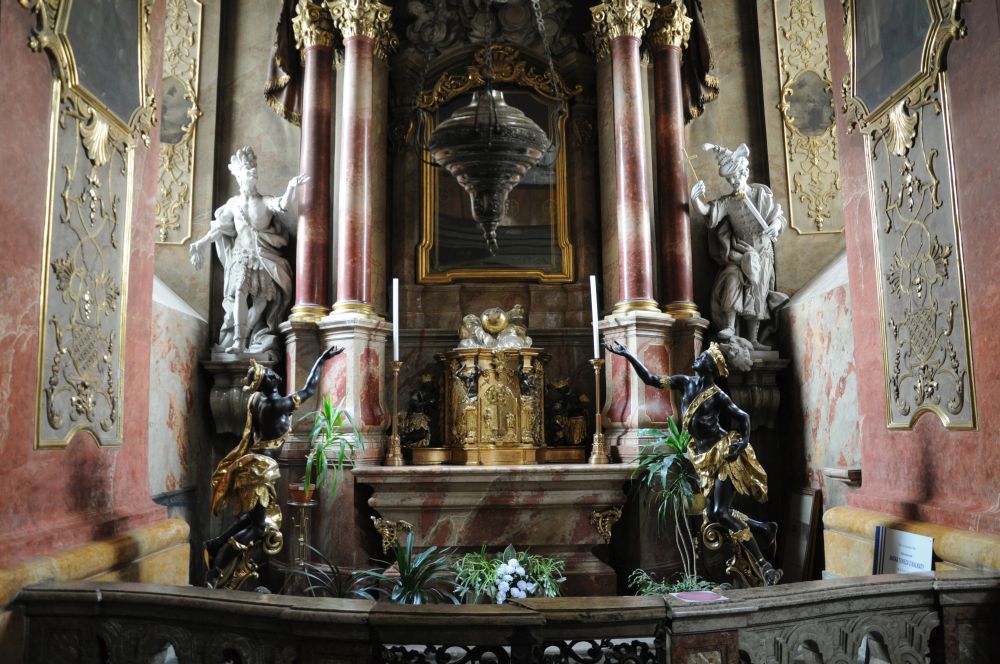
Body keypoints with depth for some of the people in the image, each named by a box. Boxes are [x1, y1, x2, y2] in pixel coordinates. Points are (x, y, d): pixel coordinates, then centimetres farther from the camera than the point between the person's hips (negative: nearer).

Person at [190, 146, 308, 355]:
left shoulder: (265, 202, 3)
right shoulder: (233, 203, 10)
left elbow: (284, 205, -18)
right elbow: (218, 228, 14)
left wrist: (291, 187, -35)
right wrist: (200, 244, 8)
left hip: (263, 257, 0)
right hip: (241, 255, 0)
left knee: (262, 298, -8)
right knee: (240, 291, -21)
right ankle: (238, 340, -27)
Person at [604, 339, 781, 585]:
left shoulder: (717, 395, -11)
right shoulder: (686, 383, 4)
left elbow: (743, 417, -1)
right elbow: (651, 380, 6)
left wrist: (744, 442, -18)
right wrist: (628, 355, 1)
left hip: (725, 455, -7)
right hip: (707, 459, 7)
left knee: (720, 513, -16)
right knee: (712, 514, 5)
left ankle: (765, 566, -9)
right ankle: (766, 528, 24)